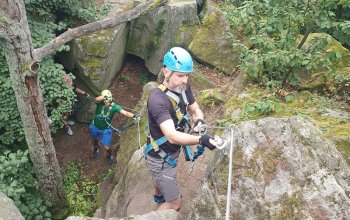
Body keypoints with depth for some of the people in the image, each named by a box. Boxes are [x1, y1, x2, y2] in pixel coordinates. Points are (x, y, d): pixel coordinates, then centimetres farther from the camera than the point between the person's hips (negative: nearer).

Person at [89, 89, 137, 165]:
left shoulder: (114, 106, -26)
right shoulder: (100, 102, -26)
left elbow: (125, 112, -37)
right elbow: (97, 99, -51)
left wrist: (133, 115, -55)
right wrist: (103, 97, -70)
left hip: (106, 129, -1)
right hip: (95, 126, 1)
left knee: (106, 147, -3)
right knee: (95, 140, 28)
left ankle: (109, 156, 31)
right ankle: (96, 149, 62)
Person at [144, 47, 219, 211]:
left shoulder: (184, 89, -13)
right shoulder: (158, 99, -37)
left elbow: (195, 109, 1)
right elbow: (172, 136, -45)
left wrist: (199, 121, -22)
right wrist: (200, 140, -59)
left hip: (173, 151, 8)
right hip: (160, 157, -8)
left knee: (162, 177, 38)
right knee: (175, 204, 0)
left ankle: (159, 196, 69)